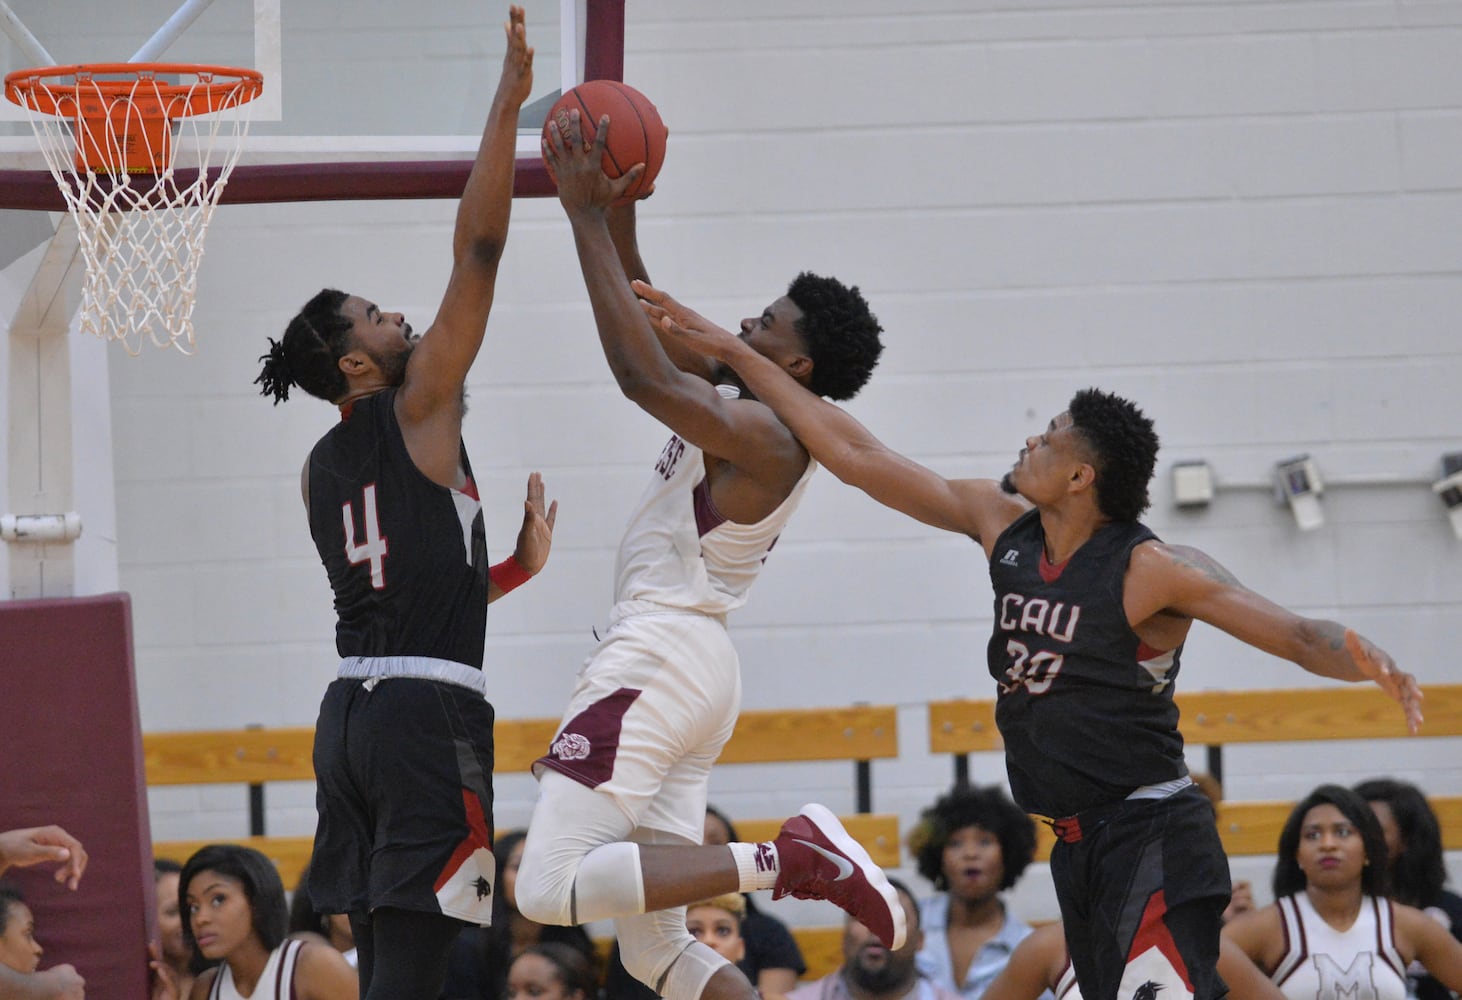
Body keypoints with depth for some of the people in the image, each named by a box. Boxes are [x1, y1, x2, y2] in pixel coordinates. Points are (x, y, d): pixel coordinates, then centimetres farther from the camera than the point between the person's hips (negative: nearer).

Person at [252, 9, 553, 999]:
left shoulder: (324, 468, 18)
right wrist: (509, 104, -7)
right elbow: (479, 251, -9)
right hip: (429, 712, -8)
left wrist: (519, 565, 30)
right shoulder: (417, 407, -4)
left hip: (353, 713, 8)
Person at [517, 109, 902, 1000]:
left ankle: (786, 860, -20)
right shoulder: (734, 418, 15)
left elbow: (641, 372, -23)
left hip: (663, 656, -10)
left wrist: (589, 221, -19)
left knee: (552, 888, -19)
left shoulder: (765, 437, -13)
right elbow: (651, 343, 25)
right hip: (694, 667, 10)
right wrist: (615, 215, 14)